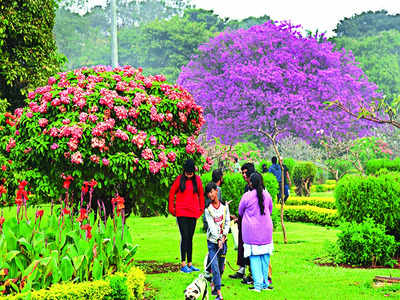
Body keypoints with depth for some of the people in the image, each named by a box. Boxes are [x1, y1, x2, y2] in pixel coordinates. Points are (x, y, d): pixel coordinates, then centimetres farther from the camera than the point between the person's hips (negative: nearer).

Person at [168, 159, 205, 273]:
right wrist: (171, 209, 6)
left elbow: (201, 194, 15)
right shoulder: (179, 179, -1)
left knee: (190, 238, 8)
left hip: (193, 212, 3)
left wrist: (201, 209, 12)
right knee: (185, 237, -9)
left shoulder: (197, 179, 6)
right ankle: (183, 265, -8)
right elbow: (172, 193, 7)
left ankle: (189, 264, 14)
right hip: (181, 212, -3)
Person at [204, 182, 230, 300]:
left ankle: (213, 284, 34)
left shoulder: (224, 207, 4)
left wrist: (224, 235, -10)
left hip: (223, 240, 3)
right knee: (215, 267, -11)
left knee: (221, 267, 9)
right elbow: (211, 225, -12)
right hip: (212, 241, -3)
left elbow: (227, 222, 5)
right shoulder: (208, 209, -4)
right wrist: (218, 239, -23)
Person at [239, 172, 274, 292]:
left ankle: (258, 284, -4)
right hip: (266, 229, 3)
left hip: (251, 230, -3)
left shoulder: (247, 196, -12)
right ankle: (265, 283, 16)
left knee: (254, 257, 1)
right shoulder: (267, 195, -2)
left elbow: (240, 212, 4)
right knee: (265, 255, 11)